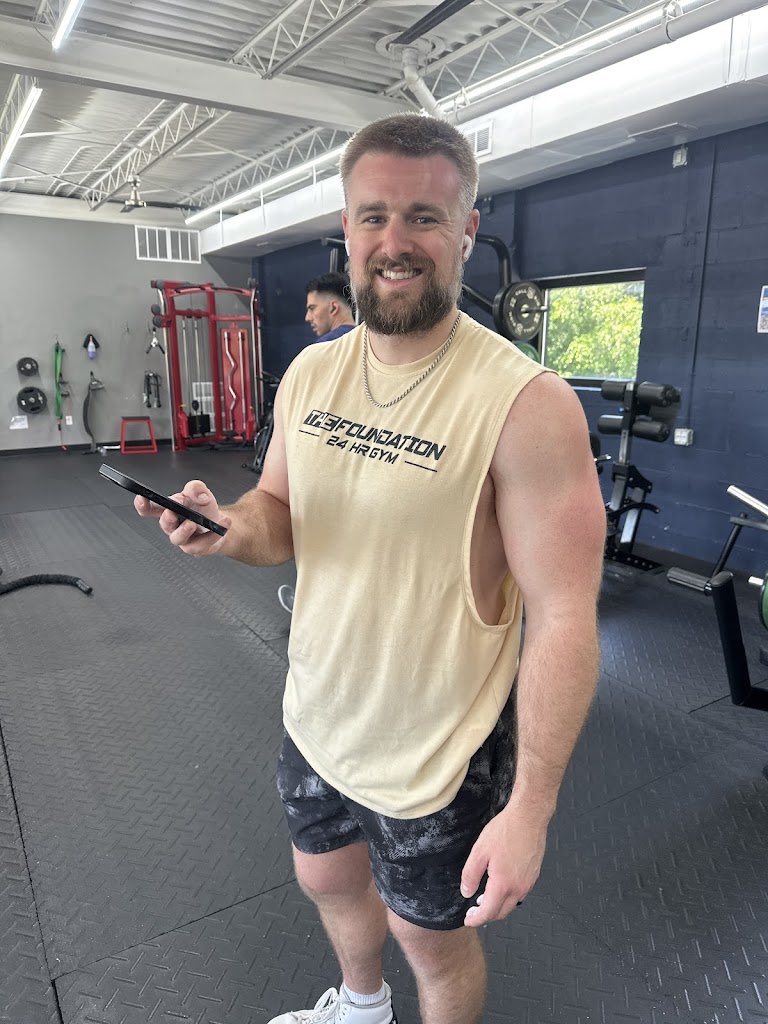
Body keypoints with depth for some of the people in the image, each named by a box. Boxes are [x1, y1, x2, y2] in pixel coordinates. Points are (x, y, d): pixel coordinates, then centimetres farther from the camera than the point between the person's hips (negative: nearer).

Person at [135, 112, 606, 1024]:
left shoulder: (527, 404, -24)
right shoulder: (309, 373, -3)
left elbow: (563, 618, -21)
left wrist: (530, 807, -19)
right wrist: (229, 528, -16)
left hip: (437, 757, -6)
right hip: (316, 718, 7)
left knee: (431, 941, 21)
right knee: (327, 880, 32)